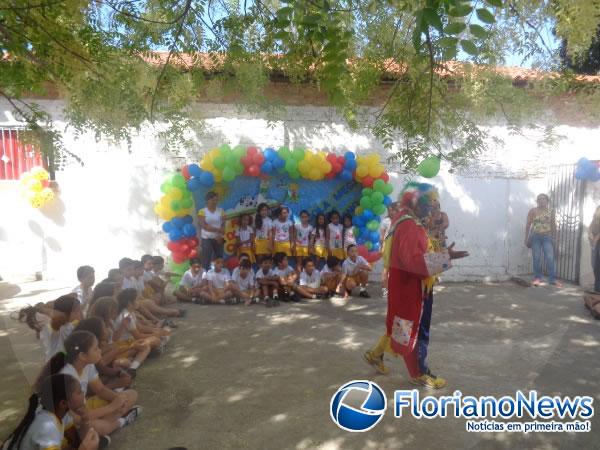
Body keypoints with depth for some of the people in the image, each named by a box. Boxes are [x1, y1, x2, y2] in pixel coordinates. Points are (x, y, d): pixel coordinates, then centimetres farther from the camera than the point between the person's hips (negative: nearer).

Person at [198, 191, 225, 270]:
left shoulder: (221, 211, 4)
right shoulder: (202, 211, -3)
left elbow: (223, 225, -2)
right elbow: (204, 226, -13)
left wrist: (220, 235, -19)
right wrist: (217, 230, -19)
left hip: (218, 239, 3)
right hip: (206, 239, -2)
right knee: (206, 261, -3)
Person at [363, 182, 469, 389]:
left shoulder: (410, 224, 11)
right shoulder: (408, 226, -23)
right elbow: (415, 260, -32)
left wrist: (442, 253, 12)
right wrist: (446, 256, -31)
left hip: (414, 286, 10)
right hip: (410, 288, -10)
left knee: (402, 325, 21)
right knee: (416, 330, 5)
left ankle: (376, 354, 34)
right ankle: (419, 373, 21)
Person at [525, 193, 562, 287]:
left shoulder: (551, 211, 5)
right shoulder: (533, 211, 1)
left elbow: (553, 225, 8)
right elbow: (528, 225, 1)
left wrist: (553, 237, 3)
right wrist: (526, 238, -2)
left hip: (547, 237, 0)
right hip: (535, 237, 0)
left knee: (550, 258, -7)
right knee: (536, 258, 2)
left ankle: (552, 279, -4)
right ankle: (537, 278, 11)